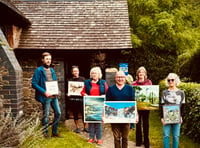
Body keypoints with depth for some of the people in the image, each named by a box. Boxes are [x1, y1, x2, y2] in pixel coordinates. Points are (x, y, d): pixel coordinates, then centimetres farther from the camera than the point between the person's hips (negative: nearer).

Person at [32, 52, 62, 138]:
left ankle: (54, 132, 23)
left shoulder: (52, 70, 14)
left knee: (58, 113, 9)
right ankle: (45, 133, 20)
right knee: (46, 115, 3)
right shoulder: (39, 70, -7)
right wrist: (44, 92, -20)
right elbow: (34, 84, -13)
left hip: (54, 96, 7)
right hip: (45, 97, -7)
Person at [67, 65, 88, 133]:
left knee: (84, 112, -1)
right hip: (73, 98, 1)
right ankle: (77, 127, 21)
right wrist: (68, 94, -6)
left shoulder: (82, 79, 6)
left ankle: (85, 127, 13)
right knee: (75, 113, 7)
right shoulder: (70, 80, 8)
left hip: (82, 98, -1)